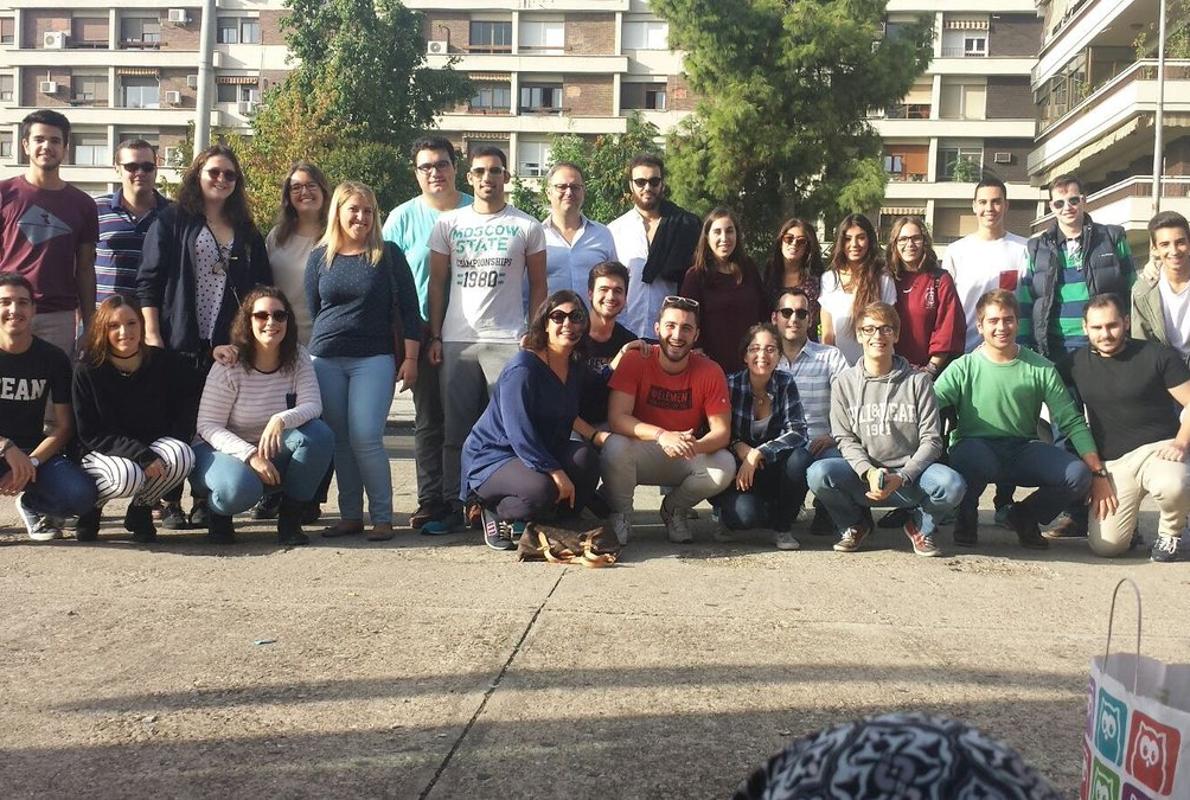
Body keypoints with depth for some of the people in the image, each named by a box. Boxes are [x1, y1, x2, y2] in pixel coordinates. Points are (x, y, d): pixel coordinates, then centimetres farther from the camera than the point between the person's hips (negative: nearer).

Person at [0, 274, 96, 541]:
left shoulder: (53, 358, -2)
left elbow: (64, 425, -2)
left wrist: (30, 462, -17)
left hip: (34, 451, 2)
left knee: (81, 495, -26)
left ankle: (33, 506, 11)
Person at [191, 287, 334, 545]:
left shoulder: (298, 357, -5)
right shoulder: (229, 366, -15)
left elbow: (313, 405, -17)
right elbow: (208, 426, -15)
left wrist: (282, 420, -40)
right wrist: (251, 455, -30)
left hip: (274, 455, 4)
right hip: (227, 449, -4)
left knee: (319, 434, -26)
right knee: (240, 488, -38)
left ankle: (290, 519, -10)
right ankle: (219, 513, 3)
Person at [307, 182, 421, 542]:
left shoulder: (388, 254, 3)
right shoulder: (321, 256, 10)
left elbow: (408, 307, 3)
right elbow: (310, 310, 16)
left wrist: (410, 358, -2)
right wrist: (307, 357, 14)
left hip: (374, 359, -3)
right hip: (326, 360, 3)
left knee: (365, 438, -12)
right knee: (339, 440, 4)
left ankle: (382, 517, -1)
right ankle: (350, 515, 14)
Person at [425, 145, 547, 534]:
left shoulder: (527, 227, 6)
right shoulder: (448, 223, 9)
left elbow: (538, 286, 8)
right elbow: (437, 282, 10)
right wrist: (434, 335, 3)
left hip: (508, 340, -2)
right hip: (456, 340, 2)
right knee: (456, 429, 4)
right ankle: (454, 507, 10)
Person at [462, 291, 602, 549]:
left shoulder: (575, 366, 7)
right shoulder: (523, 368, -19)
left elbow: (567, 416, 7)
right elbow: (519, 433, -25)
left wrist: (594, 434, -13)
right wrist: (555, 472, -30)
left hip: (543, 449, 7)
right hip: (492, 458, -7)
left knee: (586, 457, -21)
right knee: (541, 490, -35)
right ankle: (496, 513, -2)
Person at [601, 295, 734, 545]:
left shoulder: (710, 372, -10)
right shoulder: (635, 361, -14)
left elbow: (722, 431, -12)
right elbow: (617, 417, -22)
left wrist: (695, 446, -35)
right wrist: (661, 435, -39)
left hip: (685, 459, 2)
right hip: (642, 454, -2)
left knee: (725, 465, -26)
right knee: (615, 447, -34)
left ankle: (673, 509, 6)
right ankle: (620, 514, -2)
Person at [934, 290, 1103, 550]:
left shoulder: (1041, 369, 5)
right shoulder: (963, 368, 0)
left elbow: (1072, 422, 3)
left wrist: (1098, 473, -6)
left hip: (1024, 451, 3)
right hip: (976, 448, -3)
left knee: (1078, 474, -23)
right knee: (971, 456, -39)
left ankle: (1024, 516, 10)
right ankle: (966, 517, -3)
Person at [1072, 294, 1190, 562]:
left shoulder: (1158, 356, -5)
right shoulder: (1078, 363, 7)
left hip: (1157, 449, -3)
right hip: (1110, 463, 3)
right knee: (1105, 546, -12)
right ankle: (1127, 516, 24)